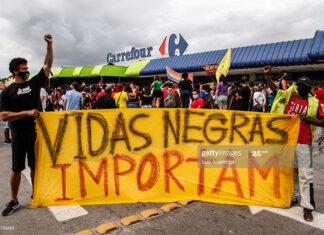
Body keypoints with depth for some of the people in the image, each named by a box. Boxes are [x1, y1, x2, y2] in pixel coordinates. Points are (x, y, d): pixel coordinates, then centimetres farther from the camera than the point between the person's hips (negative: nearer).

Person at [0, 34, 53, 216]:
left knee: (35, 166, 12)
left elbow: (48, 65, 2)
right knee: (17, 169, 6)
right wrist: (26, 113, -18)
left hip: (36, 133, 2)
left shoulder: (34, 83, 6)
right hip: (19, 136, -2)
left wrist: (50, 45, -5)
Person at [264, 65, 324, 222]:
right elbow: (273, 88, 7)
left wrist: (308, 119, -12)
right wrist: (267, 75, -4)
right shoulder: (289, 96, 7)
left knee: (305, 174, -4)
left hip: (303, 143, -3)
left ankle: (307, 206, 2)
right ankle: (293, 197, 30)